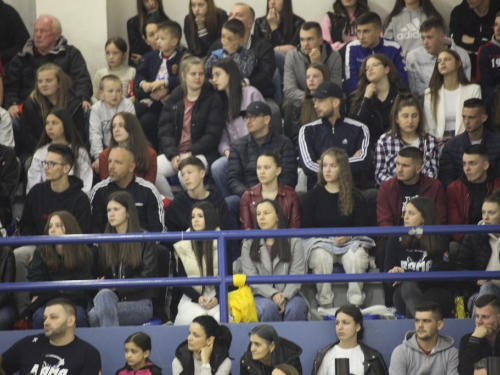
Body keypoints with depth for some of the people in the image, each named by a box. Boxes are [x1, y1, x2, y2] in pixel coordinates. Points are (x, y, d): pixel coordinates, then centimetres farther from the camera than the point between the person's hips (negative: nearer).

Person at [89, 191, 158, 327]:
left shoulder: (145, 241, 4)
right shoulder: (104, 244, 19)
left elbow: (147, 276, -4)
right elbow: (101, 275, 13)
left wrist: (118, 287, -15)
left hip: (140, 303, -4)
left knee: (95, 315, -31)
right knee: (104, 294, -34)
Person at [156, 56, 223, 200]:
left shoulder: (212, 100, 2)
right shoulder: (174, 99, 12)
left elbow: (213, 135, -5)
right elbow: (164, 131, 5)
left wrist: (190, 153, -15)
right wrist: (173, 155, -11)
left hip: (201, 154, -4)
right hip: (174, 152, 4)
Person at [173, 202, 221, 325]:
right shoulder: (183, 246, 9)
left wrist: (217, 298, -14)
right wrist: (198, 298, -11)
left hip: (217, 298, -1)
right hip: (192, 299, 1)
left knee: (218, 319, -34)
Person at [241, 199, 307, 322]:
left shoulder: (294, 242, 9)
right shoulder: (248, 245, 10)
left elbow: (297, 274, 0)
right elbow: (251, 277, -1)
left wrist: (285, 296, -19)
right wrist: (273, 295, -18)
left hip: (289, 295, 0)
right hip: (261, 297, 0)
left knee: (294, 308, -33)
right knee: (268, 308, -34)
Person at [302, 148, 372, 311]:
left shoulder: (355, 196, 11)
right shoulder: (312, 196, 11)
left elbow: (360, 227, 5)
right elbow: (306, 227, 4)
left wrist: (348, 237, -18)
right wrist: (329, 238, -12)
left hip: (349, 242, 0)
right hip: (319, 241, 0)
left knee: (357, 257, -35)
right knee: (321, 257, -36)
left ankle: (356, 304, -31)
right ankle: (325, 305, -32)